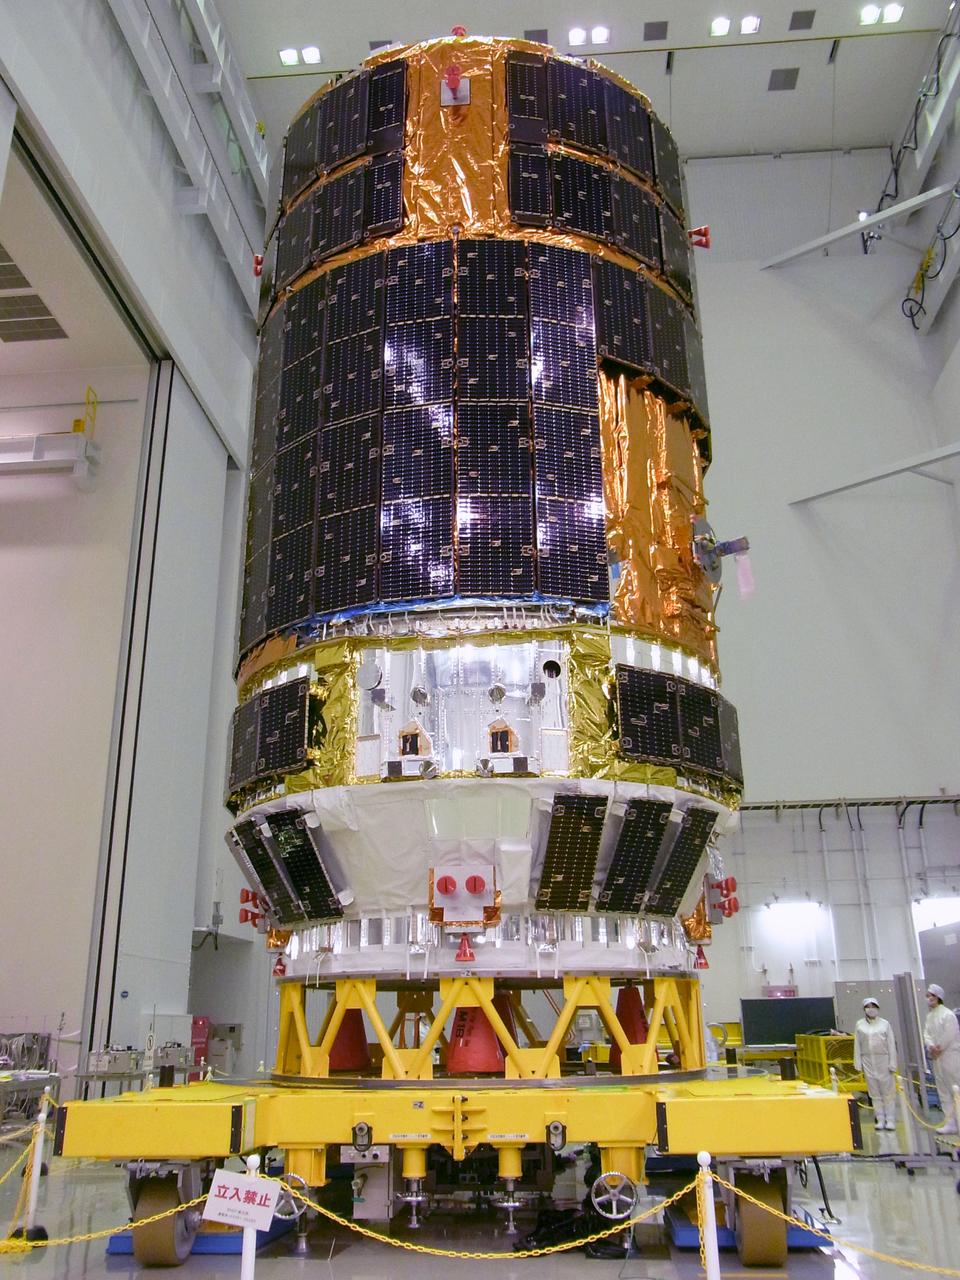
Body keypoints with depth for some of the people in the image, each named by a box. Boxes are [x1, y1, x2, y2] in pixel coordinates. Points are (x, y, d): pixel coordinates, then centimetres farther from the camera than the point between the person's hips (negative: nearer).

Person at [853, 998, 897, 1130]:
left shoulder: (885, 1024, 1)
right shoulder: (860, 1025, 5)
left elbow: (891, 1045, 1)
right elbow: (857, 1045, 6)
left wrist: (892, 1064, -3)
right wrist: (858, 1064, 3)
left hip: (883, 1060, -1)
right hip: (868, 1061, 1)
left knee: (888, 1092, 0)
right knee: (874, 1093, 4)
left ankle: (890, 1120, 6)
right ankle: (880, 1119, 10)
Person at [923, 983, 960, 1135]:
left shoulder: (947, 1014, -12)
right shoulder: (929, 1016, 13)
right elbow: (927, 1034, 8)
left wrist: (939, 1050, -10)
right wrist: (931, 1047, -10)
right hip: (936, 1057, 8)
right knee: (944, 1092, 10)